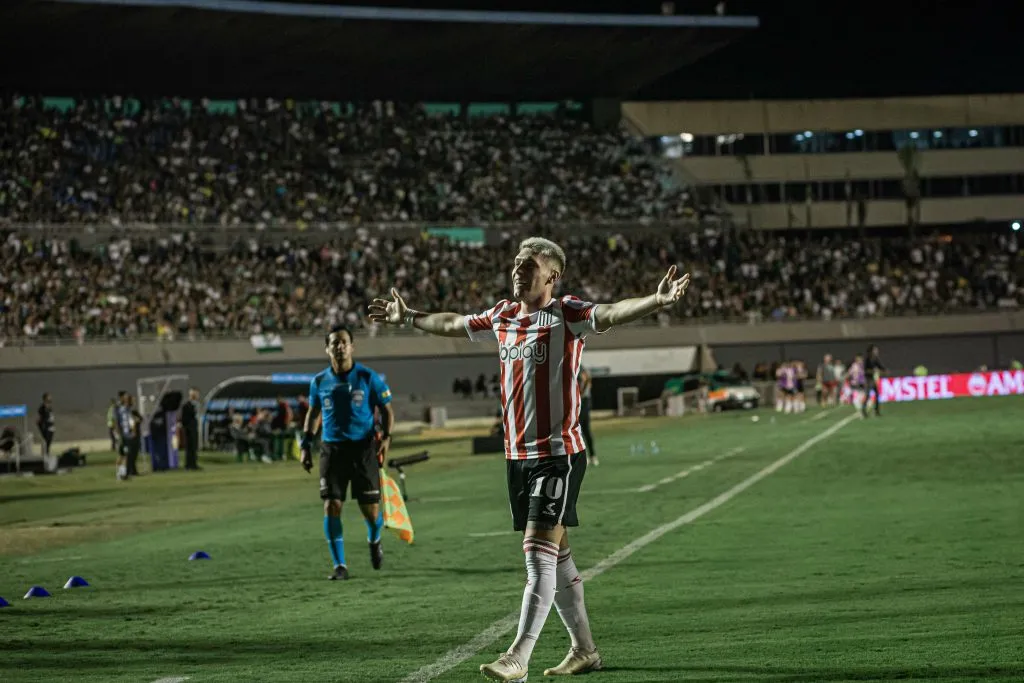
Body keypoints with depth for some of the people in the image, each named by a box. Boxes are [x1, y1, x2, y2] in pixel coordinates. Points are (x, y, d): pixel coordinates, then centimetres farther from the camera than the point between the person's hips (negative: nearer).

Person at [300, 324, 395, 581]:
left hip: (363, 447, -2)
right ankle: (339, 565, -2)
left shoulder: (368, 377, -3)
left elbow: (387, 410, 4)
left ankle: (374, 541, 35)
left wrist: (386, 437, -11)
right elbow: (312, 414, 19)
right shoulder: (319, 382, 5)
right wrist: (306, 445, 10)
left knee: (371, 509, -1)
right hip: (332, 449, 2)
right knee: (331, 506, -10)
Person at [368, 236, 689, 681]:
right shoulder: (502, 316, 10)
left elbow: (611, 314, -28)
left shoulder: (567, 315, -11)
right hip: (517, 455, 7)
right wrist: (408, 318, 40)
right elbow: (453, 324, 28)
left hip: (558, 454, -7)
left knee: (538, 556, -11)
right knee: (556, 557, 13)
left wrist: (658, 301, -46)